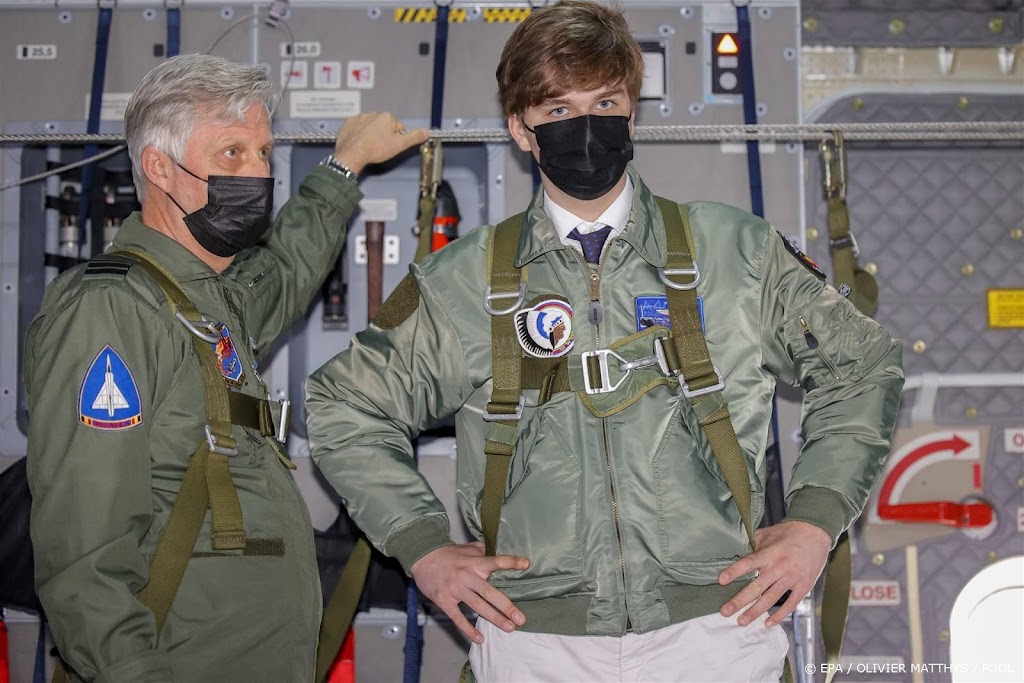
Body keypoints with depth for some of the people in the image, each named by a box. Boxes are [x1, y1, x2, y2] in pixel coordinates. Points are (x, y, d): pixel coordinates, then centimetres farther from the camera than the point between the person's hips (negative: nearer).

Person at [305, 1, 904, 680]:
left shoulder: (740, 254, 4)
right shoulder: (461, 281, 4)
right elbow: (347, 406, 13)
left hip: (713, 628, 0)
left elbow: (861, 363, 13)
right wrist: (424, 545, 4)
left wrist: (814, 521, 3)